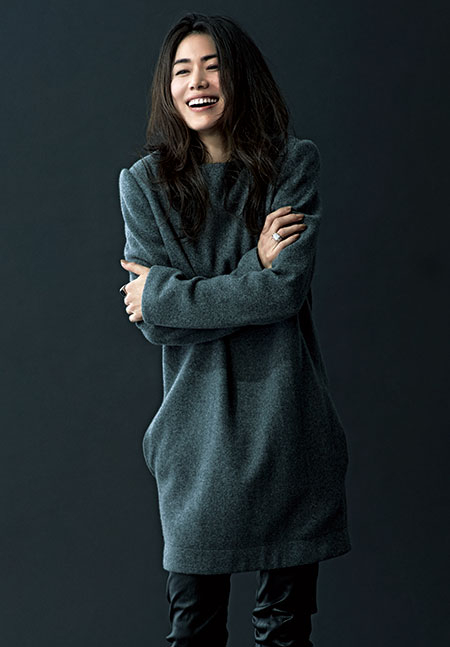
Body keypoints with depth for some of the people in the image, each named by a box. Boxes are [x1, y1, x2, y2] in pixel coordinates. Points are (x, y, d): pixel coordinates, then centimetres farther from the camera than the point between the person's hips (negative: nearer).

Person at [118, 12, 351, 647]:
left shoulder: (293, 163, -2)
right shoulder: (145, 182, 1)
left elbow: (287, 290, -13)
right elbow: (155, 325, -5)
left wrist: (163, 292, -9)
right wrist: (254, 266, -12)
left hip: (285, 415, 0)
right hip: (198, 421, 1)